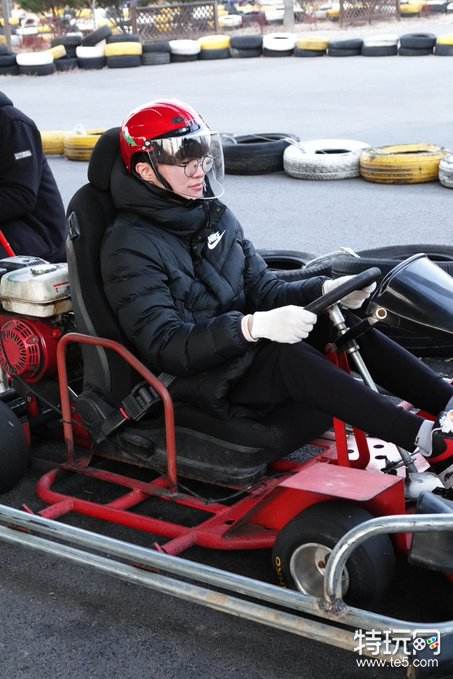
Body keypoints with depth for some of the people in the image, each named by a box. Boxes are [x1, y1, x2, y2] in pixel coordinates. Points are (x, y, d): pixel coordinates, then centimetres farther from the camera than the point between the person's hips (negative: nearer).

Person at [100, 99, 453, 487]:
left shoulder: (215, 215, 8)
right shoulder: (130, 246, -14)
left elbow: (264, 290, 7)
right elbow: (163, 345, -22)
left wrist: (326, 290, -13)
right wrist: (254, 327, -34)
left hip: (241, 350, 7)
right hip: (194, 379, -7)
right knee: (285, 354, -33)